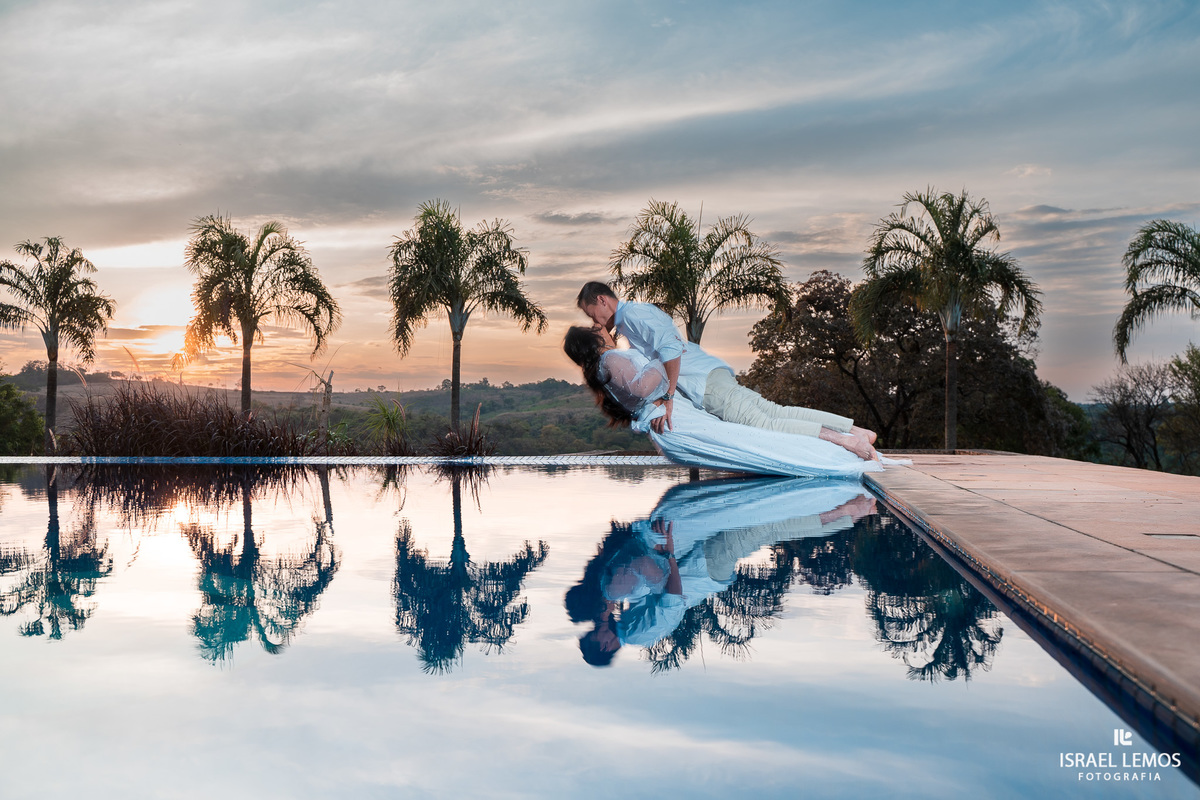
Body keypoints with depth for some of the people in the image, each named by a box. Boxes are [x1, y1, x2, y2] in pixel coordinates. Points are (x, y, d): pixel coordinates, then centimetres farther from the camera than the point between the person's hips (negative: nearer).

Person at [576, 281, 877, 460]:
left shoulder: (633, 314, -8)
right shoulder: (627, 322, 25)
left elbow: (671, 348, -21)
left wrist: (668, 399, -20)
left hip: (705, 382, -9)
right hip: (711, 373, 9)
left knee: (763, 424, -16)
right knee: (776, 411, 4)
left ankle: (848, 440, -19)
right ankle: (858, 430, 1)